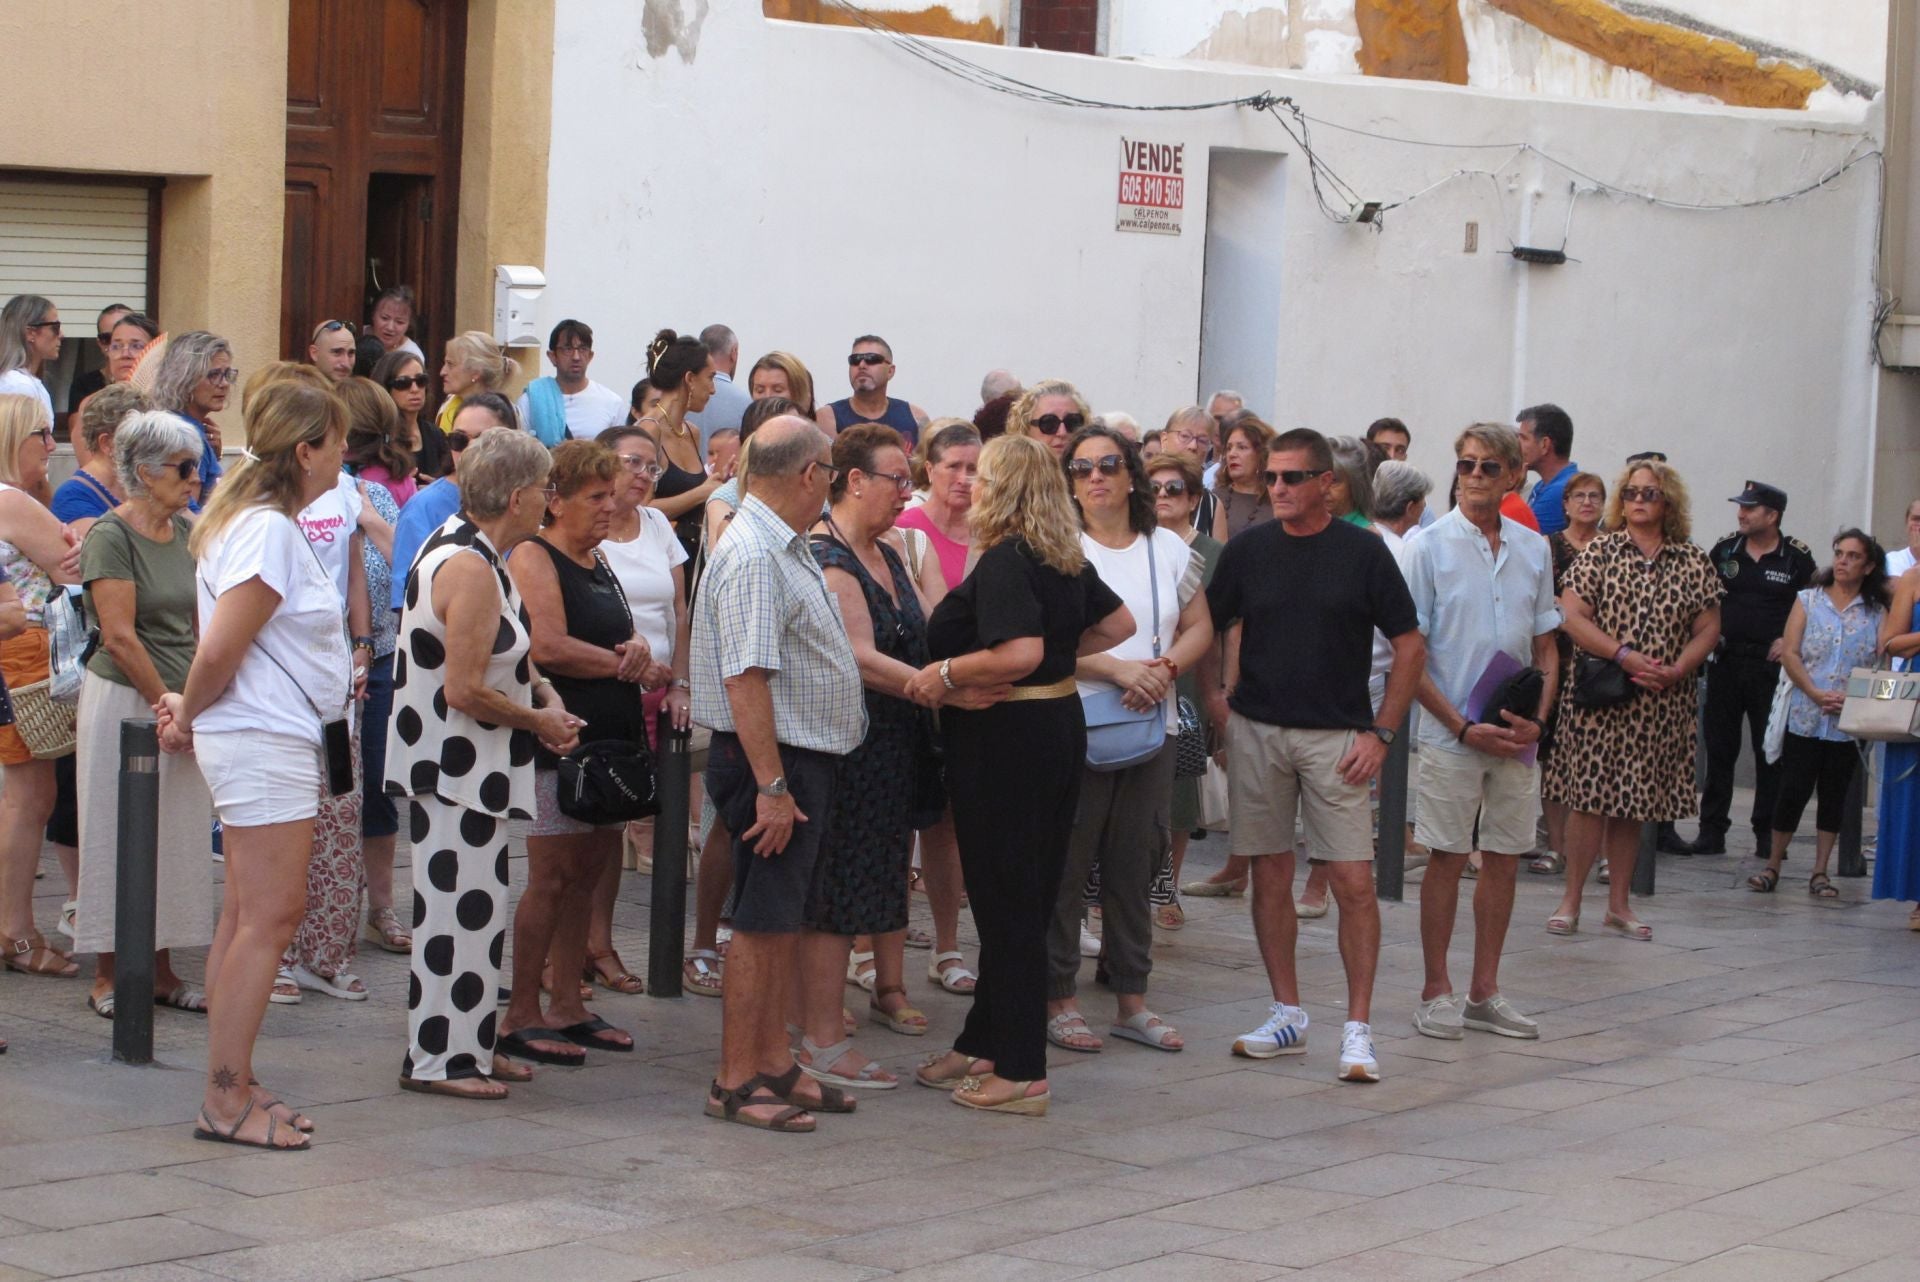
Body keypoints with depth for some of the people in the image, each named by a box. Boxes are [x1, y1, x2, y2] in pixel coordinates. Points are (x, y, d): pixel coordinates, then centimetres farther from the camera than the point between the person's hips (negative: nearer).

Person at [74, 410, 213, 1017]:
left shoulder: (188, 531, 9)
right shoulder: (111, 535, -12)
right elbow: (119, 636, -15)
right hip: (123, 699, -7)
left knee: (177, 836, 9)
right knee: (118, 836, 0)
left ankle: (161, 972, 18)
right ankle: (107, 978, 9)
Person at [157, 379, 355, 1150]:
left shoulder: (261, 523, 15)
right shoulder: (269, 532, -17)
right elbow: (218, 653, -19)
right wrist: (190, 714, -4)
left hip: (269, 739, 10)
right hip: (265, 741, -10)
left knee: (247, 917, 11)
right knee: (268, 917, -8)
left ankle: (231, 1086, 16)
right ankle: (227, 1099, -6)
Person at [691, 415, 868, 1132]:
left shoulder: (787, 549, 13)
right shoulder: (752, 556, -19)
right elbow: (746, 680, -24)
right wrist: (772, 787, -25)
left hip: (804, 758, 10)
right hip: (769, 759, -10)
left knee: (784, 918, 14)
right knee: (763, 923, -5)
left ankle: (774, 1064, 22)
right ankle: (735, 1082, 1)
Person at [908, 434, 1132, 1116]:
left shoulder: (1004, 562, -18)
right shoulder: (1065, 559, 9)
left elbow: (1019, 653, -30)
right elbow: (1118, 624, 20)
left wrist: (946, 672, -19)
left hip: (1005, 742, -9)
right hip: (1060, 725, 9)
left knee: (1006, 902, -3)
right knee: (1027, 898, 14)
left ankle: (1021, 1074, 1)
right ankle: (982, 1046, 25)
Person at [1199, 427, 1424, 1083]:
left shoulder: (1363, 552, -3)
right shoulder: (1248, 549, 4)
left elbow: (1410, 647, 1)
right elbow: (1209, 629, 17)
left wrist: (1381, 732, -5)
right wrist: (1214, 695, 3)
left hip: (1337, 736, -3)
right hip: (1256, 731, 3)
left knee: (1353, 881, -8)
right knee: (1271, 875, 7)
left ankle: (1358, 1028, -3)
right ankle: (1287, 1014, 18)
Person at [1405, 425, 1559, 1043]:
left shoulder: (1534, 549, 7)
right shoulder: (1429, 547, -5)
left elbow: (1546, 648, 12)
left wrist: (1537, 718, -5)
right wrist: (1464, 726, -13)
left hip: (1517, 735, 4)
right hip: (1452, 732, -4)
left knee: (1504, 858, 8)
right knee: (1447, 858, 0)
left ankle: (1485, 992, 17)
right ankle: (1437, 993, 9)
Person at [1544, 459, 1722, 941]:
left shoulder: (1693, 562, 7)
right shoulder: (1600, 552, 1)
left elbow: (1707, 629, 6)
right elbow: (1571, 615, -6)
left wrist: (1676, 671, -11)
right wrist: (1624, 655, -16)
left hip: (1662, 703, 2)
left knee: (1634, 804, 7)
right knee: (1590, 799, -5)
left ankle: (1619, 904, 15)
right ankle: (1571, 898, 4)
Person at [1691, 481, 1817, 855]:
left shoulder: (1797, 557, -2)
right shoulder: (1725, 549, 5)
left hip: (1770, 666, -2)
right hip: (1725, 662, 2)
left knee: (1770, 753, 3)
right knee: (1718, 749, 4)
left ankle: (1768, 834, 10)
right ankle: (1712, 830, 8)